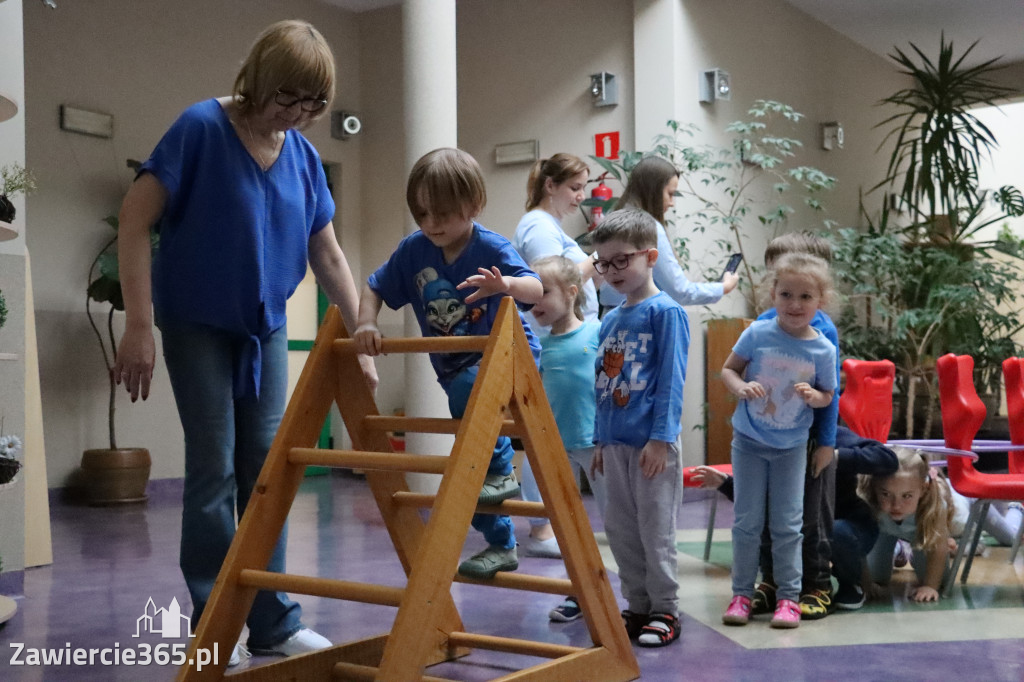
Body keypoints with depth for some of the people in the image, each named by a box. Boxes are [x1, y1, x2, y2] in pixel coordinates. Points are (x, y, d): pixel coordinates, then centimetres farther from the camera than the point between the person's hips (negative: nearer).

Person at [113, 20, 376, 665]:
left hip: (266, 326, 5)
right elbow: (134, 224, -15)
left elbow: (329, 256, 7)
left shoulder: (304, 155, 0)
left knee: (266, 468, 5)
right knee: (215, 468, -5)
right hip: (198, 323, -5)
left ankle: (273, 621, 14)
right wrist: (139, 326, -19)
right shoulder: (201, 129, -16)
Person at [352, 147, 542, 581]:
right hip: (456, 369, 6)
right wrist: (366, 324, -16)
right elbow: (375, 289, 3)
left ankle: (502, 473, -21)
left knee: (467, 388, -40)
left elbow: (536, 289, -31)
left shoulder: (491, 249, -19)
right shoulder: (413, 251, -6)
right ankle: (501, 546, 30)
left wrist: (504, 284, -52)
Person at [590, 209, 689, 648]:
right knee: (619, 528, 12)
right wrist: (600, 440, 16)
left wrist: (660, 438, -16)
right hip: (614, 442, 7)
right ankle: (638, 606, 24)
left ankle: (665, 610, 13)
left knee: (655, 529, 1)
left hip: (651, 443, -7)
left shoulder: (665, 312, -8)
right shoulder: (610, 321, 12)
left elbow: (671, 379, -12)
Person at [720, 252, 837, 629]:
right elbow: (728, 369, -2)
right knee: (747, 521, 6)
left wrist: (813, 396, -19)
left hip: (792, 446, 0)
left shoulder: (823, 350, -9)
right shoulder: (757, 334, -11)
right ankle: (742, 594, 17)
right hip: (749, 442, 0)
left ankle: (789, 597, 16)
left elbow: (828, 395, 3)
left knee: (787, 524, 5)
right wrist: (741, 387, -22)